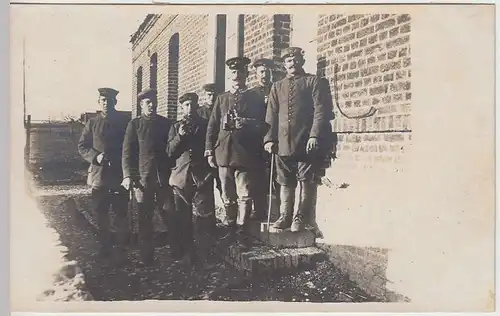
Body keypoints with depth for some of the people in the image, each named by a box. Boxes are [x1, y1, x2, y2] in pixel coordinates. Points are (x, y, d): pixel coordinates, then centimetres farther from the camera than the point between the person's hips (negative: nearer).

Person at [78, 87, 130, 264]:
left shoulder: (125, 122, 2)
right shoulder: (92, 123, 7)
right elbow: (82, 147, 8)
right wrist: (96, 156, -11)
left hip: (120, 175, -2)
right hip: (98, 175, 2)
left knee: (121, 214, 1)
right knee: (101, 215, 10)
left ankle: (120, 249, 11)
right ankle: (104, 248, 24)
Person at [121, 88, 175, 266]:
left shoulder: (166, 123, 12)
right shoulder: (134, 124, 5)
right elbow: (127, 152, -1)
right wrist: (128, 175, -10)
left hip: (164, 176, 2)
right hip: (142, 177, -1)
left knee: (169, 214, 1)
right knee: (145, 219, 4)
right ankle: (147, 256, 15)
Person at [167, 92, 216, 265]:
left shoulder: (206, 124, 11)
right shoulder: (176, 127, 15)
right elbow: (170, 152, 5)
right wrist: (179, 136, -11)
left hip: (203, 176, -2)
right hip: (181, 177, 2)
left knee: (202, 218, -6)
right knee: (182, 218, 3)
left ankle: (203, 254, 2)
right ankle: (184, 254, 12)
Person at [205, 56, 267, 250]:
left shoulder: (255, 98, 10)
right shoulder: (221, 99, 16)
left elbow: (262, 125, 8)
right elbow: (212, 127, 12)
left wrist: (247, 124, -9)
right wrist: (209, 152, 6)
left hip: (245, 154, -3)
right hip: (224, 153, 3)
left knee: (244, 194, -6)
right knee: (227, 196, 8)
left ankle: (241, 232, 2)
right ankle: (231, 229, 20)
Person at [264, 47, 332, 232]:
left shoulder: (314, 82, 6)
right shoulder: (277, 87, 19)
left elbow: (321, 111, -4)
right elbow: (271, 115, 13)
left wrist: (315, 135, -15)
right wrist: (269, 138, 2)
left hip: (307, 143, -4)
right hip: (283, 144, 4)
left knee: (307, 182, 0)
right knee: (285, 183, 10)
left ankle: (301, 218, 10)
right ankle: (285, 216, 20)